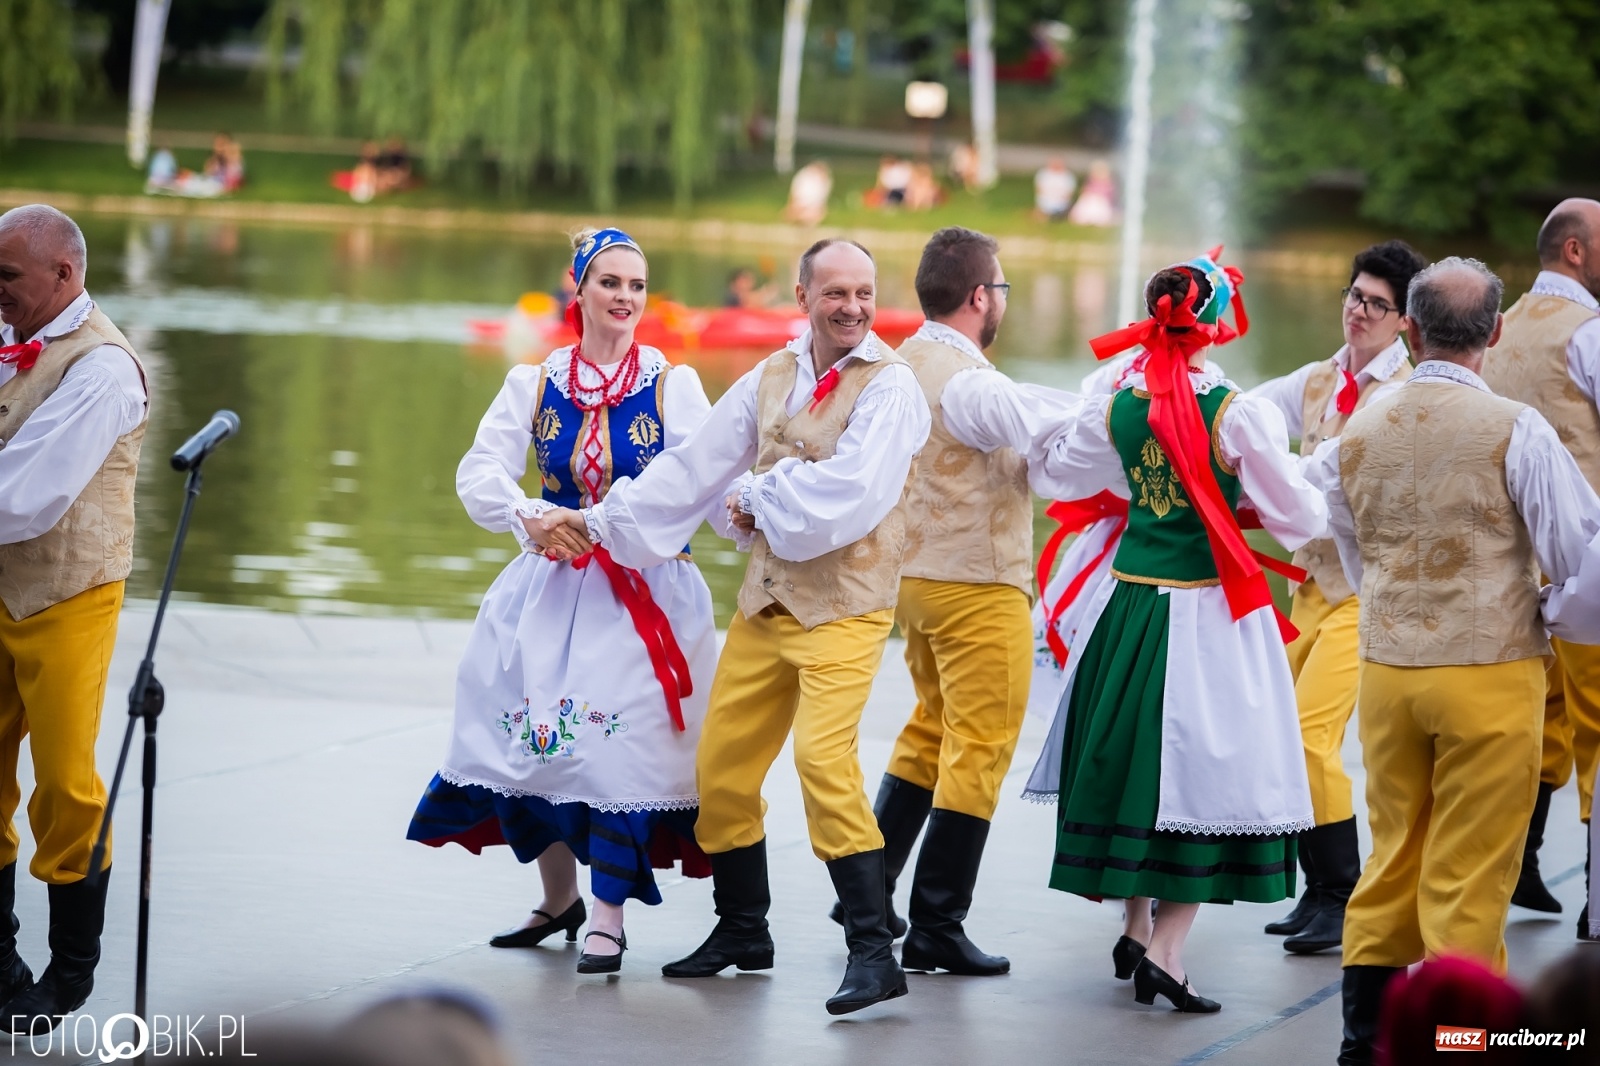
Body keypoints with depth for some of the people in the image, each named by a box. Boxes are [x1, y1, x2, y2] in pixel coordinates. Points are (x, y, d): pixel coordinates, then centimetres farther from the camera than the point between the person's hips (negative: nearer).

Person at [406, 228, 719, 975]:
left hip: (646, 588, -3)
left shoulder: (672, 385, -1)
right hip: (550, 584, 3)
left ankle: (608, 916, -3)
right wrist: (529, 517, -24)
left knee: (621, 740, -11)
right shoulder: (534, 383, 6)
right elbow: (479, 473, -4)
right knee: (537, 733, 3)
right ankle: (559, 897, 24)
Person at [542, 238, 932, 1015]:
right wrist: (602, 520, 15)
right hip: (767, 600, 7)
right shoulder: (772, 378, 10)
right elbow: (692, 468, 15)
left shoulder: (888, 385, -9)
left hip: (845, 606, -7)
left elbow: (850, 491, -21)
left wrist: (760, 498, -9)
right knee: (723, 763, 10)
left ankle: (873, 952, -18)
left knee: (823, 755, -22)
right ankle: (742, 932, 29)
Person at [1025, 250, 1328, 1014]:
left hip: (1133, 603, 5)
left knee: (1131, 761, 16)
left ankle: (1136, 929, 24)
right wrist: (1308, 487, 14)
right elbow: (1298, 520, -8)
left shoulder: (1117, 409, 0)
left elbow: (1053, 469, 17)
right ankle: (1165, 949, -7)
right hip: (1213, 609, -5)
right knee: (1207, 772, 0)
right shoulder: (1240, 414, -14)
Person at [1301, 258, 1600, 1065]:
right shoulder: (1515, 431, -12)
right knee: (1469, 878, -1)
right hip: (1491, 669, -5)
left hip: (1386, 668, 5)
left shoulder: (1358, 434, 4)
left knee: (1393, 856, 15)